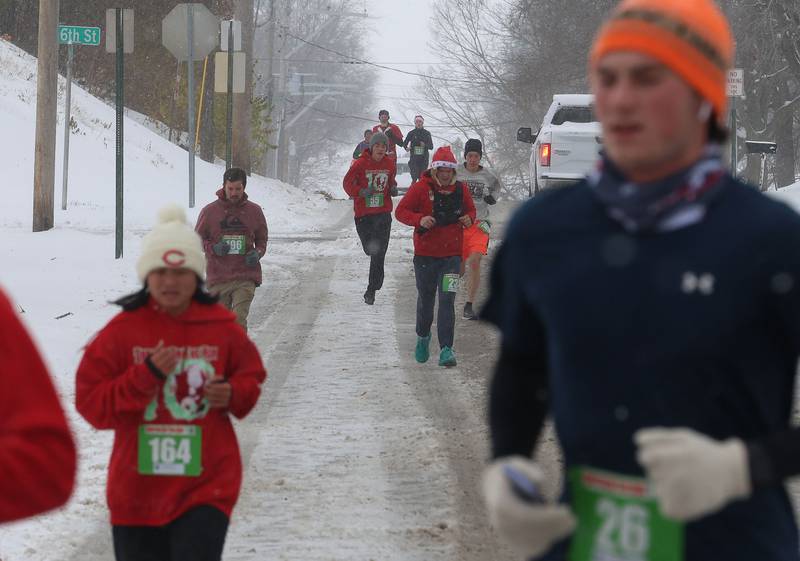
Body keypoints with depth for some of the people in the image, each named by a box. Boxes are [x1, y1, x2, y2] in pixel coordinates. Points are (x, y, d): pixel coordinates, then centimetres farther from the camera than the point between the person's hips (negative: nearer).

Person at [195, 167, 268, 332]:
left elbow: (262, 239, 18)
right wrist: (213, 248, -11)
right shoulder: (209, 211, 1)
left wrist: (258, 253, -4)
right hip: (218, 278, 1)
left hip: (246, 277, -1)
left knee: (239, 319, -17)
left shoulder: (254, 211, 6)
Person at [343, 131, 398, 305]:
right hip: (363, 213, -1)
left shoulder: (390, 164, 2)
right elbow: (347, 183, -2)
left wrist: (393, 189, -2)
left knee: (378, 254, -6)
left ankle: (372, 290, -1)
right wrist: (361, 192, -20)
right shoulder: (360, 164, -8)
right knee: (370, 249, 9)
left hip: (383, 213, 1)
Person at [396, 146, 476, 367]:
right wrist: (420, 220, -23)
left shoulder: (461, 189, 3)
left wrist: (468, 219, -5)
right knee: (425, 299, 14)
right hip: (425, 254, -1)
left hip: (452, 255, 1)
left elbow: (471, 210, 19)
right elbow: (401, 211, -5)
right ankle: (423, 336, 41)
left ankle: (446, 349, -14)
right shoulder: (420, 188, -6)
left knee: (447, 301, -11)